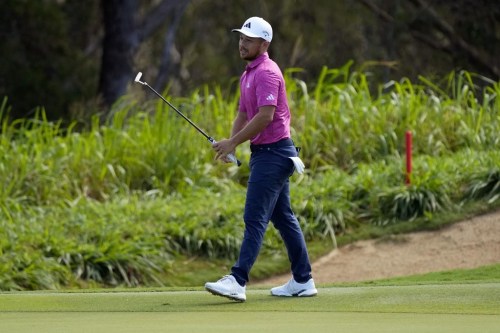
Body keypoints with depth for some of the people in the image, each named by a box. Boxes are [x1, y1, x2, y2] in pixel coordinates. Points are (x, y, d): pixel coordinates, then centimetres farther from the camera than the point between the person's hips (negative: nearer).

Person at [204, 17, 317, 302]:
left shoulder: (267, 72, -16)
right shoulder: (248, 75, 17)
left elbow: (265, 116, -24)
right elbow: (243, 115, 21)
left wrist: (233, 142, -20)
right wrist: (230, 143, 3)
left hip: (273, 152, -10)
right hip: (267, 153, 10)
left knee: (255, 218, -13)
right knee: (283, 217, 12)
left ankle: (238, 282, -18)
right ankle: (303, 281, 16)